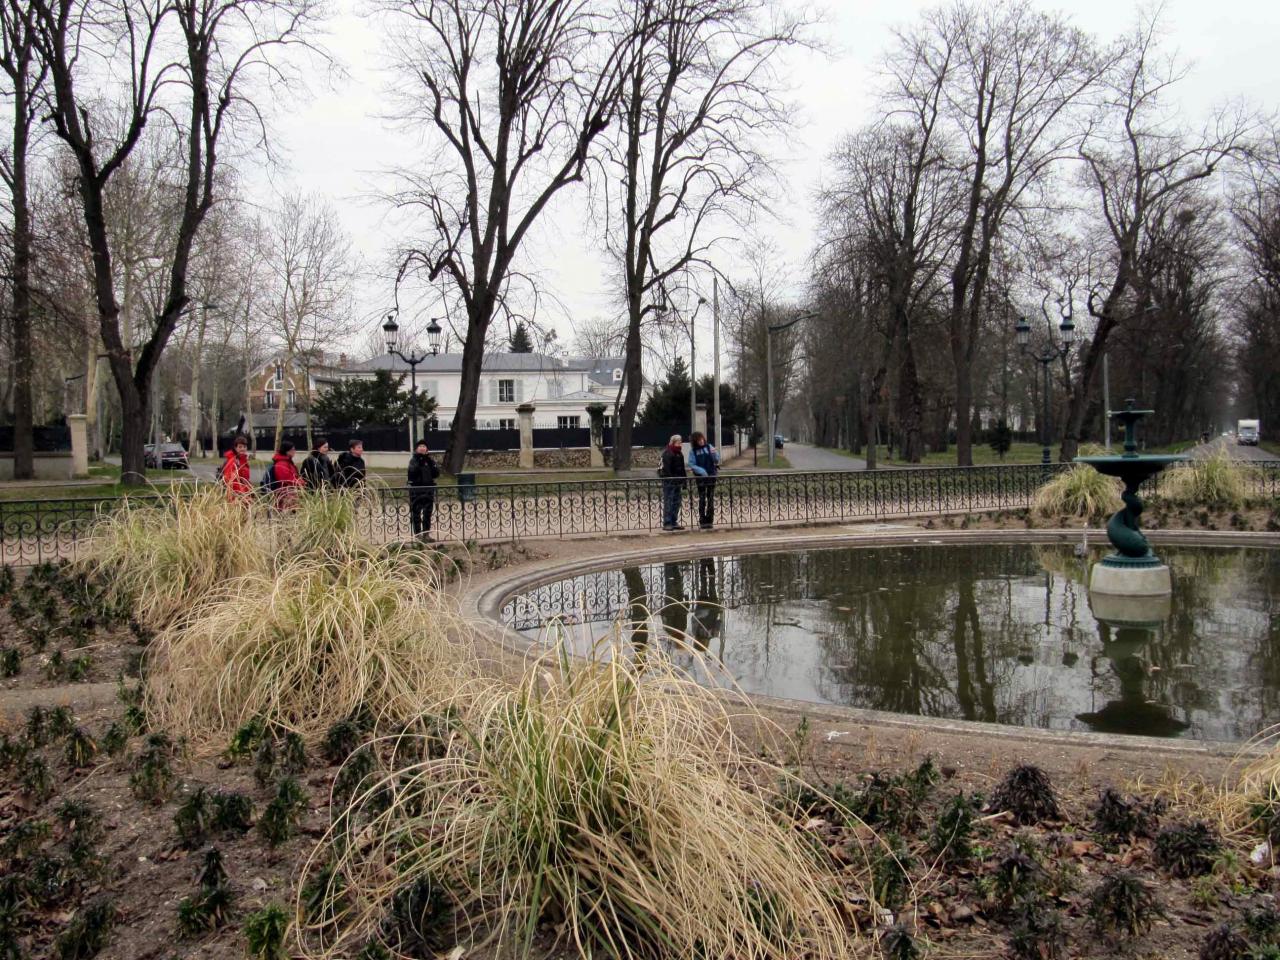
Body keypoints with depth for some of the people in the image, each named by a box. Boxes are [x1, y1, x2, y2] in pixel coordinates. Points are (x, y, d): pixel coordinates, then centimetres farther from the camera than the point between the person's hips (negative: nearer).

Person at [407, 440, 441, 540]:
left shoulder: (430, 460, 11)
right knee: (416, 513, -1)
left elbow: (436, 473, 0)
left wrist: (430, 462, -9)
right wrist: (419, 462, -20)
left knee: (428, 513, 6)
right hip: (416, 489, -4)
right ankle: (418, 534, 5)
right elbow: (412, 472, -16)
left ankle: (426, 533, 13)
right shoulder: (414, 460, 0)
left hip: (429, 489, 4)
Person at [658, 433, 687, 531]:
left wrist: (684, 480, 17)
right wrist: (669, 479, -22)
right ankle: (667, 523, -4)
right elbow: (666, 468, -17)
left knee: (676, 503, 10)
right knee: (668, 503, -6)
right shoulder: (667, 453, -10)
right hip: (669, 481, -8)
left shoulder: (679, 453, 17)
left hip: (677, 482, 8)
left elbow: (682, 468, 22)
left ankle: (674, 522, 16)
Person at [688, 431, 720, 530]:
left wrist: (715, 453, -19)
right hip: (700, 477, -2)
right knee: (702, 500, 2)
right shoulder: (693, 451, -2)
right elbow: (691, 465, -5)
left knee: (711, 499, 5)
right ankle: (702, 521, 7)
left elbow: (717, 460, 1)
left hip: (711, 476, 2)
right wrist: (701, 470, -18)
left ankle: (709, 521, 11)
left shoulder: (709, 447, 2)